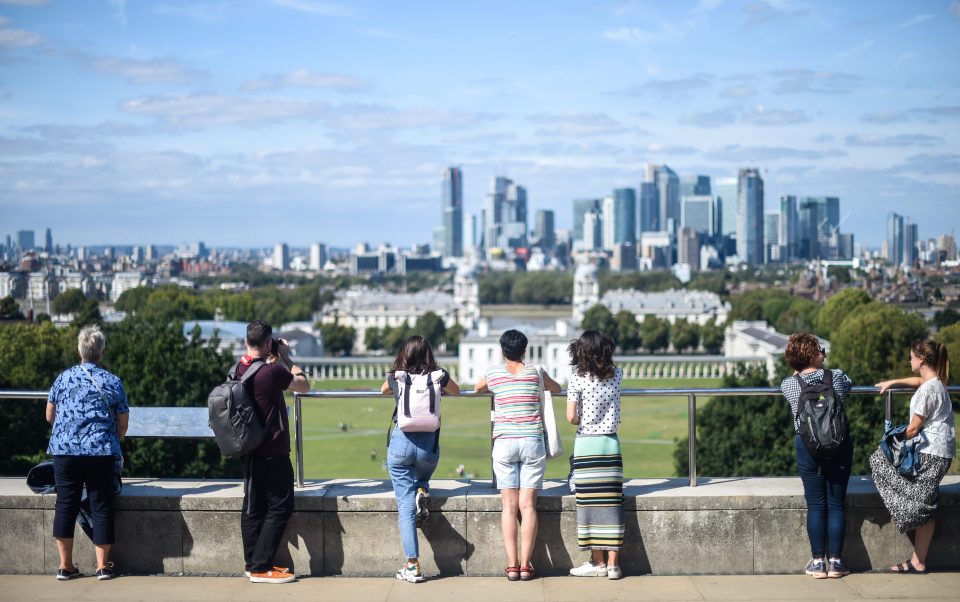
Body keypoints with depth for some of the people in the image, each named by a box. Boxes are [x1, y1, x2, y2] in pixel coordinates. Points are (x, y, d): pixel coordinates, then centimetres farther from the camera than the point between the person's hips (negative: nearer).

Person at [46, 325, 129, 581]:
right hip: (101, 453, -1)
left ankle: (65, 565, 11)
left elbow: (49, 415, 15)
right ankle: (103, 565, 9)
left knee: (65, 506, 8)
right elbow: (123, 425, 5)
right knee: (101, 507, 6)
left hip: (64, 451, 1)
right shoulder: (113, 382, 2)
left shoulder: (64, 378, 5)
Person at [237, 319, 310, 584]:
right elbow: (304, 385, -6)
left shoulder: (239, 369, 3)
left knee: (253, 507, 13)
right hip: (273, 453, -8)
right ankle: (261, 567, -2)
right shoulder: (272, 371, -20)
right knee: (280, 507, -1)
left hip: (250, 450, 8)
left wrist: (275, 359, 14)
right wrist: (286, 356, 1)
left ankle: (252, 563, 19)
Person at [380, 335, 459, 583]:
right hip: (428, 443, 1)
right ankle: (422, 491, -3)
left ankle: (412, 567, -5)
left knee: (405, 506, 1)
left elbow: (383, 390, 26)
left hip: (400, 442, -1)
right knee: (422, 478, 34)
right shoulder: (438, 376, 0)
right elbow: (456, 392, 22)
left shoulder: (396, 377, 1)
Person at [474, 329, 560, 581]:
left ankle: (512, 565, -3)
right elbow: (556, 389, 24)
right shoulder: (535, 372, 4)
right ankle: (526, 565, -3)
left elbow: (477, 389, 26)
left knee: (509, 506, 1)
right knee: (528, 505, -1)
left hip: (504, 444, 0)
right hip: (532, 443, 0)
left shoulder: (493, 373, 4)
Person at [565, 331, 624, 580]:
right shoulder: (617, 375, 3)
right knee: (611, 502, 4)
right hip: (611, 442, 4)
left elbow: (571, 417, -9)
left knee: (590, 503, 1)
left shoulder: (578, 378, -8)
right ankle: (613, 563, 4)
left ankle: (598, 563, 5)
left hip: (586, 443, -4)